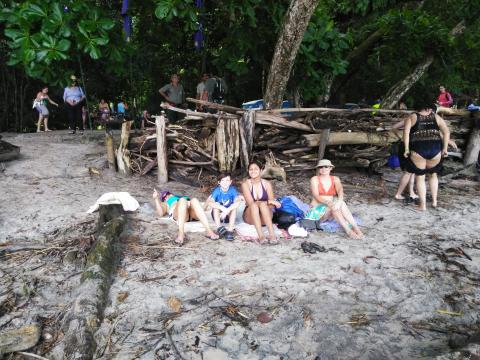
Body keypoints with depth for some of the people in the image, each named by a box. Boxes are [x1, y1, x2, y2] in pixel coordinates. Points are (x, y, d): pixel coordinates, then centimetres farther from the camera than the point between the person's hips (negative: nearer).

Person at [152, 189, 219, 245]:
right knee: (182, 200, -34)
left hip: (193, 213, 2)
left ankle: (209, 231, -50)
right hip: (178, 214, -2)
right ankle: (181, 234, -52)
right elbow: (160, 213, 15)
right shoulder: (165, 204, 39)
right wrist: (156, 198, 15)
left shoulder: (185, 197, 47)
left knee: (194, 200, -32)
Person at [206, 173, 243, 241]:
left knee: (234, 207, -27)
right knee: (216, 204, -26)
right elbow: (210, 202, -31)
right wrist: (223, 208, -43)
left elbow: (238, 202, -30)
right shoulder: (217, 190, -16)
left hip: (229, 215, 0)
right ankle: (219, 227, -37)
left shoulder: (232, 190, -14)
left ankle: (230, 230, -36)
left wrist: (226, 211, -39)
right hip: (218, 215, 0)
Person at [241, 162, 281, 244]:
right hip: (250, 217, -1)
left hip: (265, 218, 1)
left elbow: (272, 205, -4)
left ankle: (272, 234, -44)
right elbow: (250, 203, -16)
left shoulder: (267, 184, 0)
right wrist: (268, 201, -26)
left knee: (263, 204, -31)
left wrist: (263, 203, -27)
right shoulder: (245, 184, -5)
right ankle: (260, 235, -46)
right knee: (254, 205, -33)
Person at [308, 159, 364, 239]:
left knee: (341, 204, -29)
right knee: (333, 206, -32)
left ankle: (356, 228, -37)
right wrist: (328, 203, -37)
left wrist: (339, 201, -38)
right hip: (317, 210, -3)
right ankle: (348, 231, -42)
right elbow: (316, 196, -17)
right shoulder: (314, 179, -2)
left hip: (331, 210, 3)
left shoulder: (335, 179, 6)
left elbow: (340, 191, -15)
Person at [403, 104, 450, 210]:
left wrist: (406, 148, -6)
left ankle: (423, 204, 14)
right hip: (435, 150, 2)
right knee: (432, 174, 25)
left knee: (420, 177, 12)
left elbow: (406, 131, -7)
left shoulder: (412, 117, 11)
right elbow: (446, 131, 7)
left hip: (418, 150, -2)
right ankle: (434, 201, 29)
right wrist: (445, 148, 10)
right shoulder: (436, 117, 17)